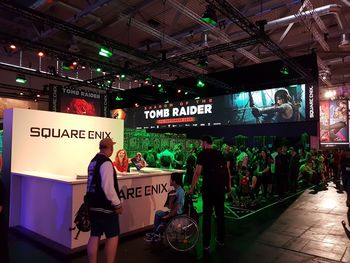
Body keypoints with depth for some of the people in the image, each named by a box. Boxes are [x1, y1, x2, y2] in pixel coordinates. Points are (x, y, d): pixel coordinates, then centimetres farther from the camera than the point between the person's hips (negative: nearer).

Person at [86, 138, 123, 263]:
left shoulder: (93, 161, 9)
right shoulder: (106, 163, -19)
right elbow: (108, 187, -24)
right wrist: (117, 204, -15)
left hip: (93, 205, 9)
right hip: (105, 207, -9)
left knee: (94, 236, 14)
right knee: (113, 236, 5)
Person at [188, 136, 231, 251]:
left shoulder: (203, 154, -3)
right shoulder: (219, 153, 13)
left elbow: (197, 172, -10)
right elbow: (227, 170, 12)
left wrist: (191, 188, -6)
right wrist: (229, 185, 19)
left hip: (208, 187, -5)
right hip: (221, 187, 5)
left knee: (207, 215, 4)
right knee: (220, 213, 17)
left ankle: (206, 244, 9)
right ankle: (221, 239, 29)